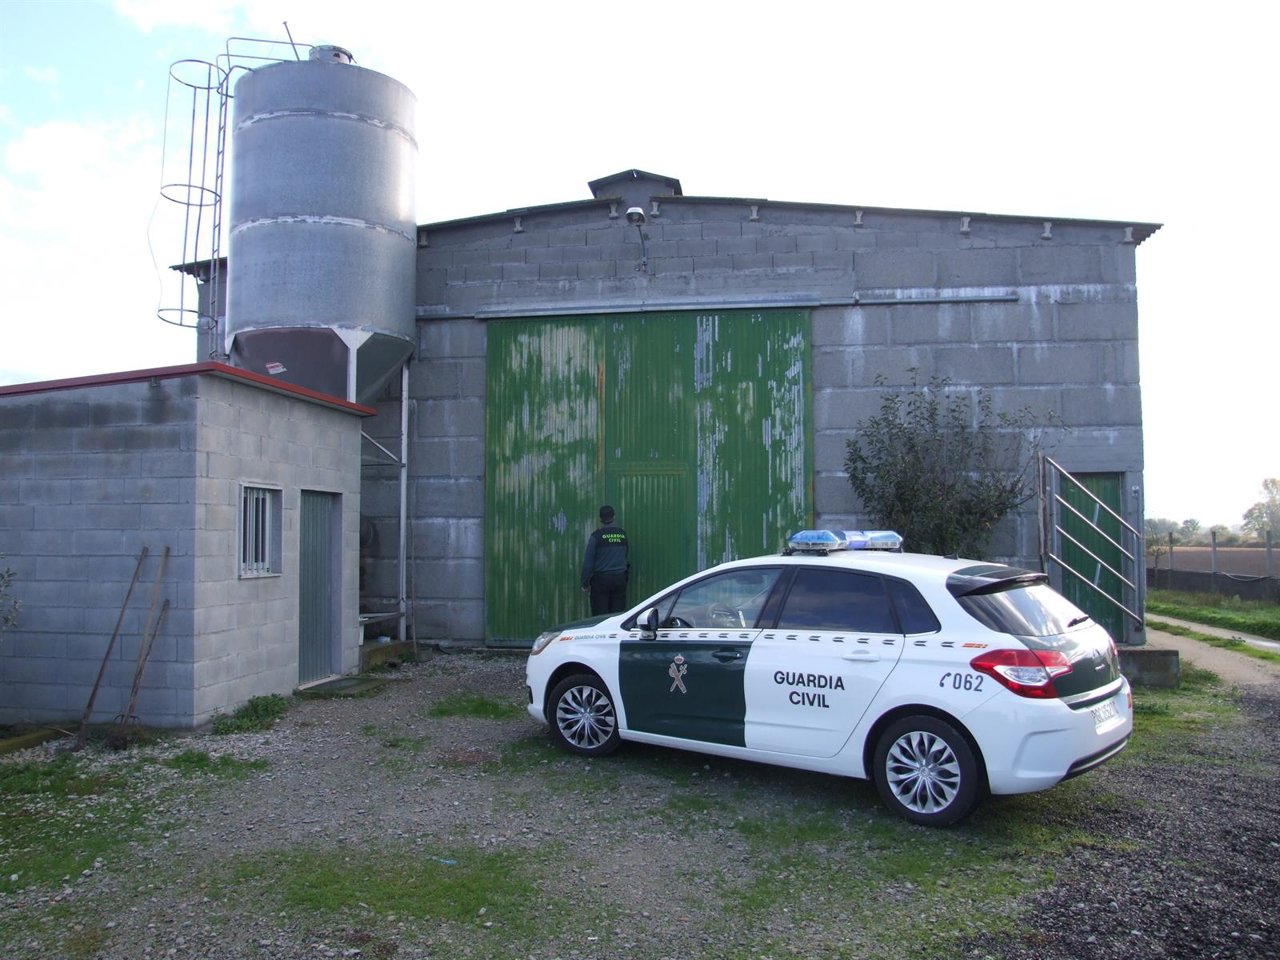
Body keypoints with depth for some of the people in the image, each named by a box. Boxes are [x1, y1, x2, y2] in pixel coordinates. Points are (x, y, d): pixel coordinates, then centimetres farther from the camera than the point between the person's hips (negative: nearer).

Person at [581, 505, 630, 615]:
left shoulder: (597, 535, -8)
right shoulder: (623, 534, 4)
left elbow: (588, 561, -7)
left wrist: (585, 583, 0)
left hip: (601, 579, -4)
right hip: (620, 578, 4)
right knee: (618, 615, 7)